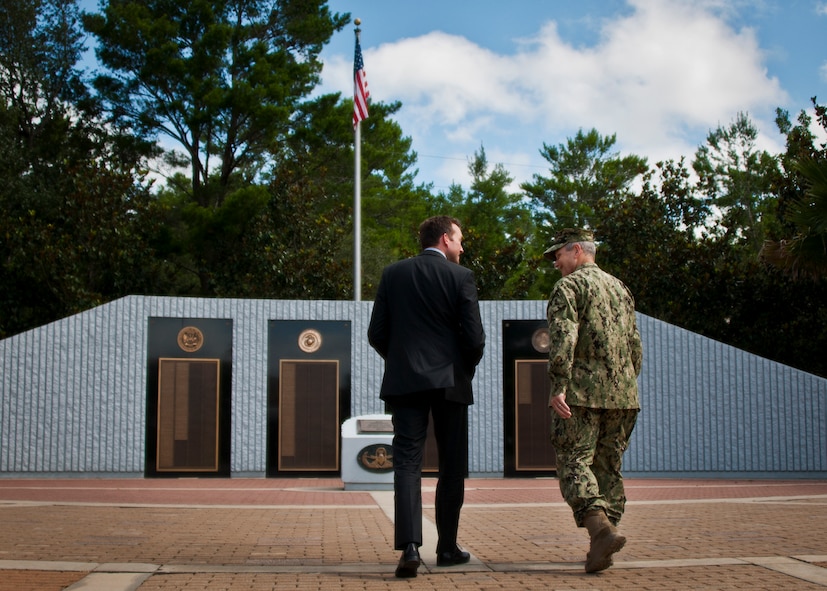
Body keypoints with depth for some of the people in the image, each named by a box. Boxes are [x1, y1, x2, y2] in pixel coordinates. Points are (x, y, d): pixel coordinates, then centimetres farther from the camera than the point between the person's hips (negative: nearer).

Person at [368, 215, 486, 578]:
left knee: (407, 463, -2)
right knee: (452, 467, 11)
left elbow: (377, 334, 4)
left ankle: (409, 546, -17)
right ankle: (447, 548, 18)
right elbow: (474, 338, -6)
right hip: (450, 382, -1)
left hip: (404, 381, 2)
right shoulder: (461, 276, -2)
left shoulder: (393, 274, 6)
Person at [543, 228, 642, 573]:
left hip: (581, 392, -7)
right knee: (609, 467, 11)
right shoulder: (620, 288, 20)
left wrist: (558, 386, -20)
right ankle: (603, 544, 11)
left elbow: (563, 337, -17)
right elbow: (635, 346, 20)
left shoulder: (569, 286, -3)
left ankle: (602, 529, -25)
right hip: (623, 394, 7)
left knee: (575, 462, -6)